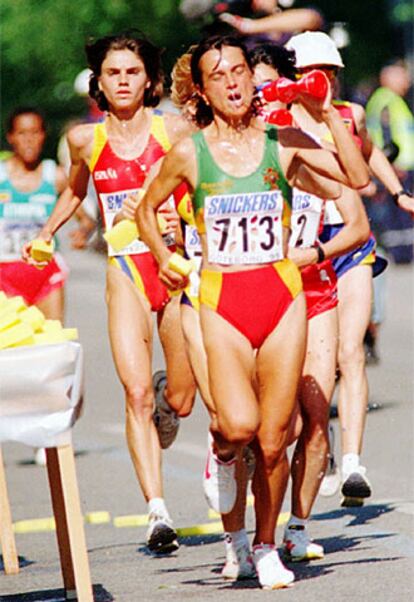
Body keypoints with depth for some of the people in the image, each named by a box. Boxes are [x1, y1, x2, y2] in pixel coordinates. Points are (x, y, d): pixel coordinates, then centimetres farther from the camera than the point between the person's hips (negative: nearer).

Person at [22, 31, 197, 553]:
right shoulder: (85, 140, 5)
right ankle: (157, 511, -19)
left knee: (180, 401, 7)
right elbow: (74, 190, 26)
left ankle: (165, 407, 46)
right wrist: (44, 234, 16)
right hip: (125, 273, 0)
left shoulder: (175, 130, -1)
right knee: (136, 393, -16)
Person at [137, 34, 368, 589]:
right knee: (240, 425, -23)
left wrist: (328, 113, -12)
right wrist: (164, 259, 3)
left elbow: (357, 177, -9)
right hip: (221, 301, -1)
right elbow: (147, 209, 17)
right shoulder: (189, 152, 2)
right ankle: (222, 453, 15)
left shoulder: (283, 142, 2)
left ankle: (266, 548, 23)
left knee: (273, 441, 3)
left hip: (282, 297, 1)